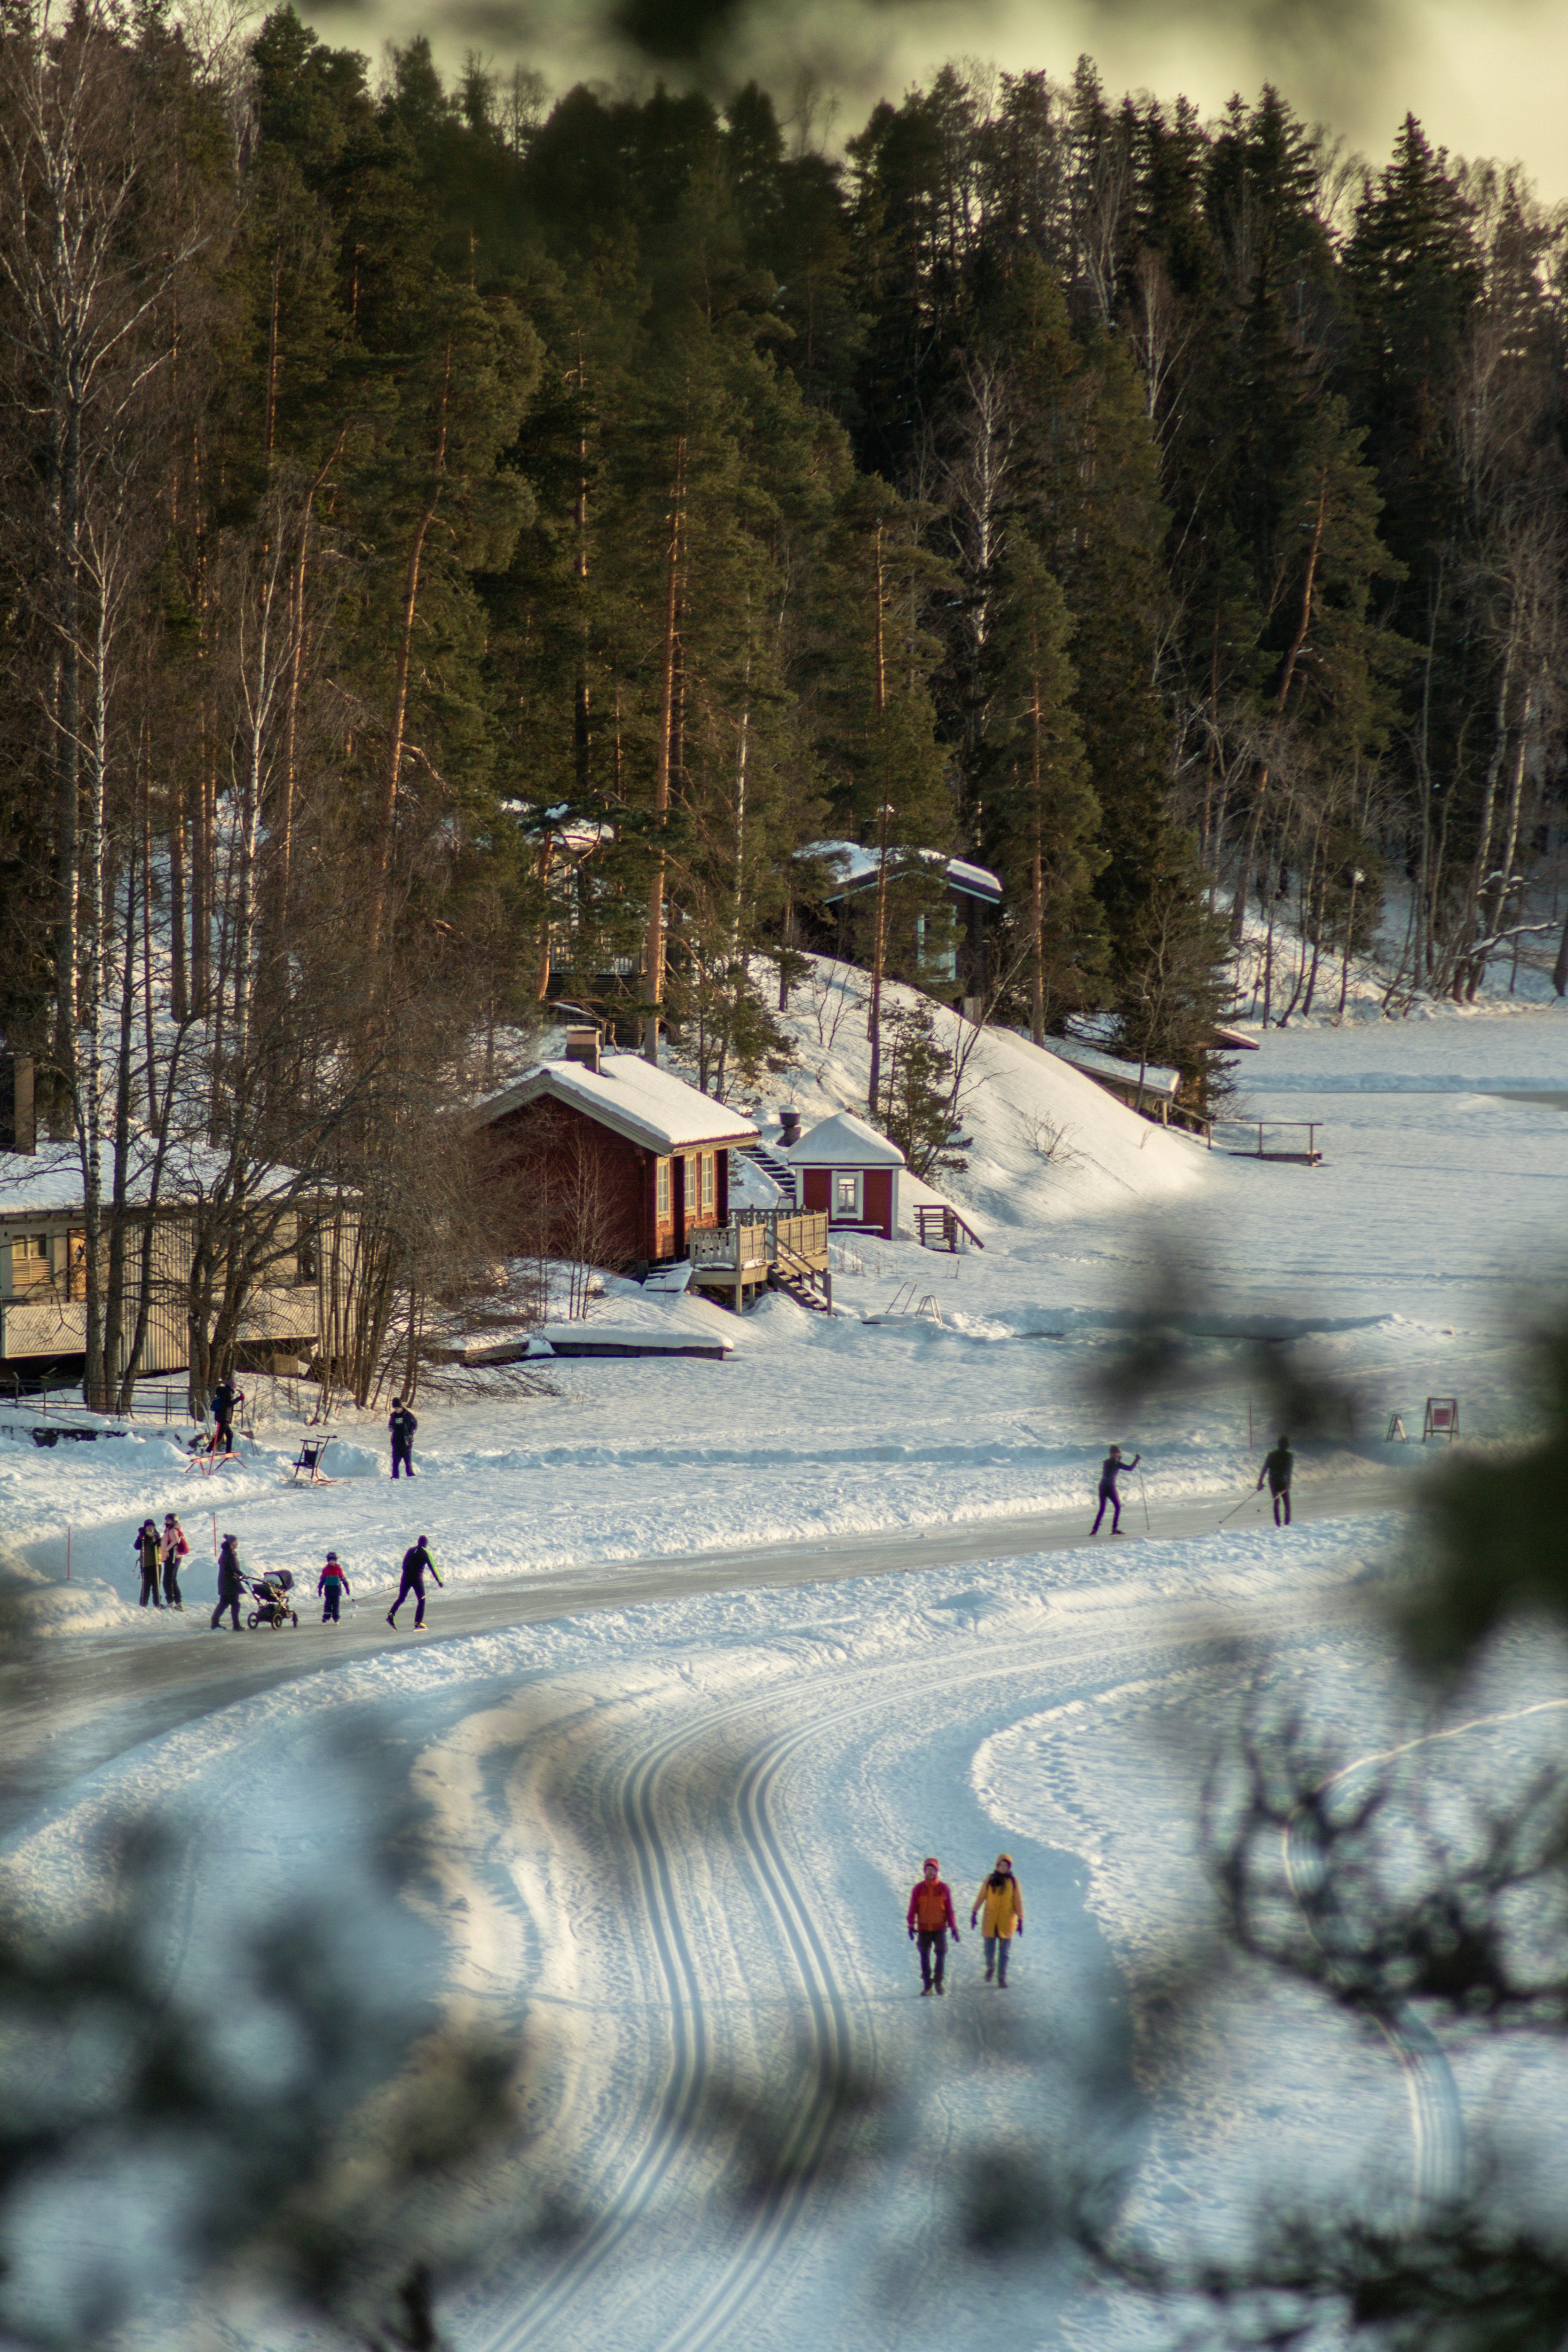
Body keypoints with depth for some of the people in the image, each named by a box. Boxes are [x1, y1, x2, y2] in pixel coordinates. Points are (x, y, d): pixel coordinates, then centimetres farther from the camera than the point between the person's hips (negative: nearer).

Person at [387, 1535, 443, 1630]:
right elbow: (433, 1568, -5)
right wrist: (439, 1581, 0)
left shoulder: (411, 1550, 11)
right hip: (417, 1579, -4)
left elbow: (404, 1565, 18)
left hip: (406, 1578, 4)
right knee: (422, 1600, 7)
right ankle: (418, 1623, 0)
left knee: (401, 1599, 14)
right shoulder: (427, 1553, -3)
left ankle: (391, 1614, -9)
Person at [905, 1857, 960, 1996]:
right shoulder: (918, 1889, 2)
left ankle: (938, 1981, 4)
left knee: (941, 1954, -9)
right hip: (923, 1929, 0)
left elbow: (949, 1910, 5)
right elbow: (913, 1909, 3)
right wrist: (911, 1926, -5)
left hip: (940, 1928, 0)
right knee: (925, 1957, 3)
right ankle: (927, 1985, 9)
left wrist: (954, 1928, 3)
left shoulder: (944, 1888, 2)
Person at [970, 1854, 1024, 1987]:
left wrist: (1020, 1920, -1)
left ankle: (1002, 1979, 6)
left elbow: (1018, 1902, 3)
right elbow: (981, 1897, 6)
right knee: (989, 1949, 3)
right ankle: (990, 1967, 33)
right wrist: (974, 1913, 1)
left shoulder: (1013, 1882, 1)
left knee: (1003, 1952, 0)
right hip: (990, 1922, 1)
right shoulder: (990, 1880, 2)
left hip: (1007, 1922, -1)